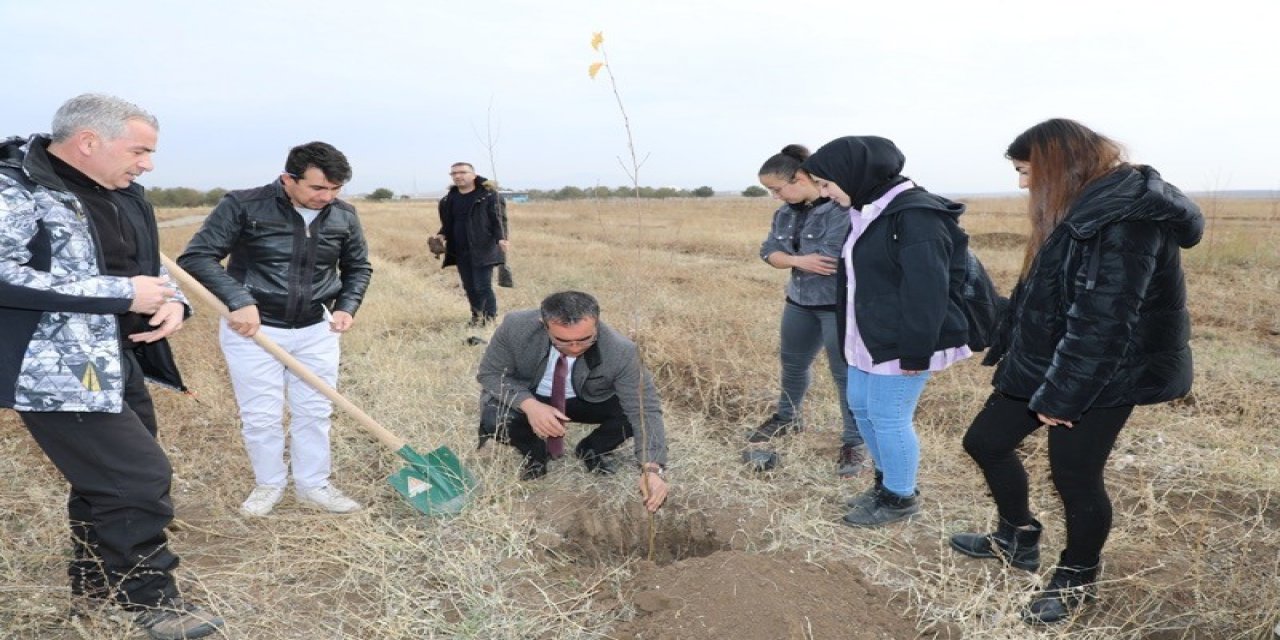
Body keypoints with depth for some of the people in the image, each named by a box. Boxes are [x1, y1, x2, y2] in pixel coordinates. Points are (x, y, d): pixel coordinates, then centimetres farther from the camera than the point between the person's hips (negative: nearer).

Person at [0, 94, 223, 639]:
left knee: (110, 480, 18)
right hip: (57, 373, -8)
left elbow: (146, 267, 21)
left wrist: (173, 301, -2)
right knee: (140, 480, -7)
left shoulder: (123, 194, 10)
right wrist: (124, 293, -24)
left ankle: (94, 586, 37)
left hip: (119, 366, 9)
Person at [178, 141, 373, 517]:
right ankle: (269, 485, 27)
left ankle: (313, 485, 26)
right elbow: (196, 257, -16)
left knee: (315, 412, 10)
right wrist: (239, 300, -28)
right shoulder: (243, 206, -15)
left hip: (316, 330, 3)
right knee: (260, 416, 6)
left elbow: (359, 268, 13)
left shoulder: (344, 216, -3)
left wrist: (347, 306, -4)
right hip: (252, 328, -3)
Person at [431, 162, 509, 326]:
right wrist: (441, 235, 1)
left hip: (483, 249, -6)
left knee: (483, 287, -9)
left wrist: (501, 238, -24)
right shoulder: (449, 199, 12)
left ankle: (490, 320, 3)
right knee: (469, 287, 12)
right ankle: (477, 317, 27)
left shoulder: (488, 195, -6)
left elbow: (499, 219, -9)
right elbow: (447, 224, 20)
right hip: (460, 252, 6)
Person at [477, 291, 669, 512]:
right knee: (493, 420, -31)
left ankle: (591, 450, 7)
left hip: (589, 401, 1)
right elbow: (490, 373, -17)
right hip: (526, 398, 0)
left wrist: (651, 469, -44)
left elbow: (646, 409, -30)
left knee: (635, 412, -26)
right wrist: (528, 404, -36)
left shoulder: (620, 352, -32)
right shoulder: (516, 327, -31)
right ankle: (535, 453, 4)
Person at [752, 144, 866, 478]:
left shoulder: (842, 208, -20)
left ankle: (854, 443, 14)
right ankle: (786, 418, 44)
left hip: (839, 304, -8)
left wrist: (789, 258, -14)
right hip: (800, 301, 8)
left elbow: (833, 258, -28)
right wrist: (798, 260, -19)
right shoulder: (786, 212, 5)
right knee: (793, 363, 21)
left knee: (845, 372, 0)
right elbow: (769, 251, 0)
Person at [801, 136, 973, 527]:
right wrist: (852, 335, 20)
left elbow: (927, 290, -24)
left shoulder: (915, 215, -21)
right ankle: (886, 481, 35)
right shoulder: (868, 211, 9)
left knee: (888, 416, 0)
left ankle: (901, 498, 20)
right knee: (861, 406, 18)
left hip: (901, 345, -10)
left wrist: (916, 352, -23)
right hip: (869, 339, 10)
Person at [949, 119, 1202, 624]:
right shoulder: (1083, 208, 9)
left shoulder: (1125, 218, -23)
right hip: (1045, 358, 10)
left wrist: (1059, 395, -21)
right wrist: (1009, 350, 15)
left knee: (1074, 473, 4)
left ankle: (1076, 580, 29)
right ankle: (1017, 539, 36)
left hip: (1104, 374, -10)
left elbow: (1101, 322, -26)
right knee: (985, 441, 14)